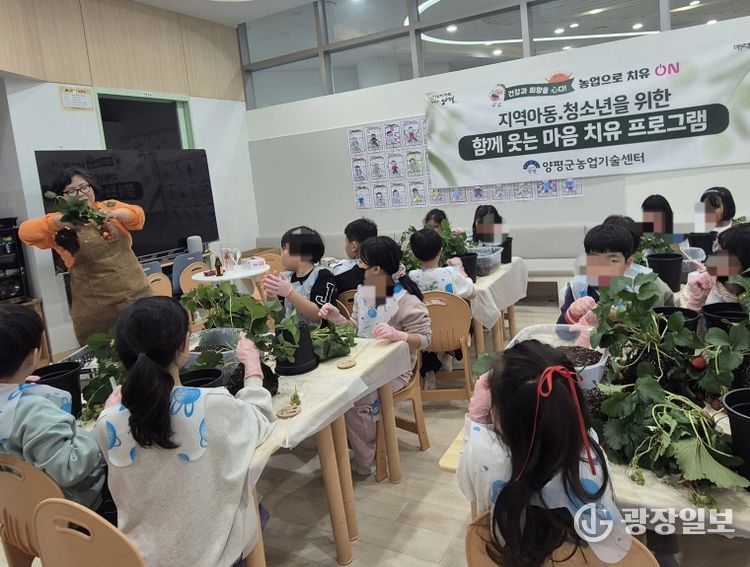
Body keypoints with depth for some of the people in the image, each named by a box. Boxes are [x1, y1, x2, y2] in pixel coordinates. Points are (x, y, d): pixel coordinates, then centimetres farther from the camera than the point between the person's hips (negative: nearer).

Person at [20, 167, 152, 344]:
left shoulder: (109, 207, 8)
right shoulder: (58, 224, 3)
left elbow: (138, 215, -9)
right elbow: (26, 232, -13)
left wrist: (115, 214, -30)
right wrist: (61, 221, -29)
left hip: (138, 292, 2)